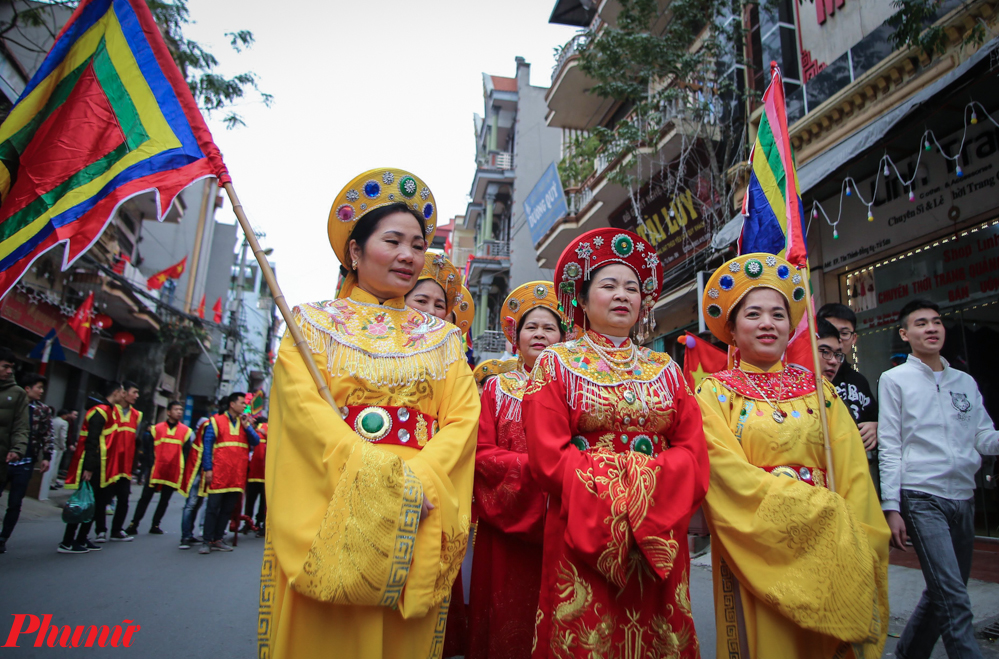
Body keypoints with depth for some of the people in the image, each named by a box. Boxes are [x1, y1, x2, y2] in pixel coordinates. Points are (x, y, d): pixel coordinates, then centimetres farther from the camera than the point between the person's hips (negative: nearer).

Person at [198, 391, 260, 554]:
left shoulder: (245, 422, 16)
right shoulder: (216, 421, 3)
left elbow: (256, 441, 6)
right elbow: (207, 445, -3)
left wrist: (246, 426, -6)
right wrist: (207, 469, -11)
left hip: (238, 475, 4)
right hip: (218, 473, -4)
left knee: (228, 508, 8)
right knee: (213, 506, -2)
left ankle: (218, 539, 16)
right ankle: (207, 541, 5)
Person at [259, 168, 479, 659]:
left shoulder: (442, 336, 14)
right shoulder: (314, 322, 8)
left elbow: (463, 418, 2)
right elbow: (303, 407, -7)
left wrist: (420, 478, -16)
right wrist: (383, 473, -19)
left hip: (416, 525, 2)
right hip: (325, 517, -2)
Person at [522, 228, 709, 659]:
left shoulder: (665, 369, 11)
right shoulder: (557, 363, 2)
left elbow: (693, 450, 2)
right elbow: (547, 454, -8)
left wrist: (647, 484, -14)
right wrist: (609, 489, -15)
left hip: (658, 538, 3)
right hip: (581, 535, -3)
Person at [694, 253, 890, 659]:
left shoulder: (818, 390, 8)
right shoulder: (715, 392, -2)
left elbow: (853, 472, 2)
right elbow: (730, 473, -13)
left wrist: (852, 541, -11)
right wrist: (819, 506, -16)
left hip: (830, 550, 4)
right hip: (756, 552, -3)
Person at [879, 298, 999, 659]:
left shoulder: (966, 382, 15)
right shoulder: (894, 379, 0)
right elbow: (890, 447, -4)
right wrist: (891, 507, -9)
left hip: (963, 497, 6)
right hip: (922, 498, -5)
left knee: (945, 592, 14)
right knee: (953, 598, -11)